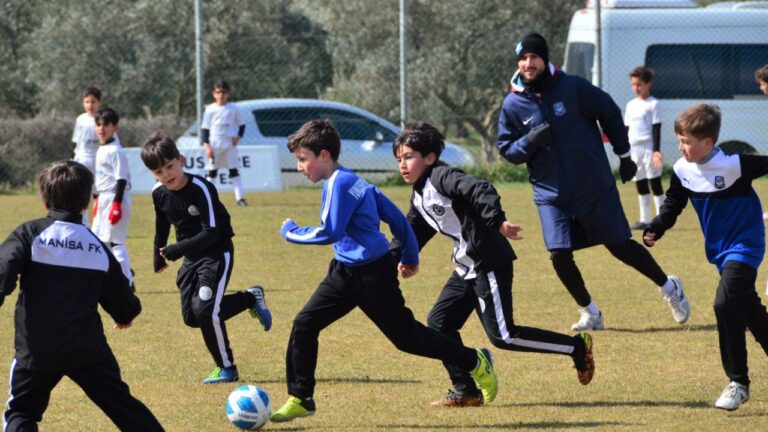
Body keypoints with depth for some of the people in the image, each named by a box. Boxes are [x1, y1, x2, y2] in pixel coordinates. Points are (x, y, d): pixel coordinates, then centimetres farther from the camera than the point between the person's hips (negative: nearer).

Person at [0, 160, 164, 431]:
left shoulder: (30, 234, -2)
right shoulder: (98, 247, 9)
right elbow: (121, 297, 18)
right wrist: (126, 314, 40)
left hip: (37, 349, -3)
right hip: (88, 348, 3)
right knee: (122, 405, 16)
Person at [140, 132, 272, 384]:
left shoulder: (200, 189, -24)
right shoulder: (159, 193, -3)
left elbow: (212, 232, -26)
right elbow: (162, 226, 17)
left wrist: (177, 249, -32)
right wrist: (159, 257, 28)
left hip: (217, 253, -8)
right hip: (192, 257, 8)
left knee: (206, 310, -19)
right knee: (191, 316, 3)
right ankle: (251, 299, 18)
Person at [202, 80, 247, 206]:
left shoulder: (233, 109, 4)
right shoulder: (210, 109, 2)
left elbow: (241, 125, 13)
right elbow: (205, 129, 1)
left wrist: (238, 137, -5)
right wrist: (207, 146, -7)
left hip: (230, 144, 0)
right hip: (215, 145, 0)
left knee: (234, 171, 0)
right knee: (212, 172, 3)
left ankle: (240, 198, -3)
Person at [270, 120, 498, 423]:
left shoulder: (339, 183, -19)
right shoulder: (352, 181, 10)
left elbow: (329, 232, -24)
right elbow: (395, 216, 15)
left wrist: (291, 232, -10)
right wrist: (410, 257, 23)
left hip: (373, 274, -10)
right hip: (346, 272, 10)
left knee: (405, 335, 2)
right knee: (304, 324, 1)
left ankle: (476, 363, 19)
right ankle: (300, 399, 6)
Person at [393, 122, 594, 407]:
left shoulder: (442, 177, -14)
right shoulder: (420, 197, 16)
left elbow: (481, 191, -29)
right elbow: (412, 233, 27)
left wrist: (498, 221, -42)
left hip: (490, 263, -10)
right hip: (467, 269, 10)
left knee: (502, 336, -10)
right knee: (439, 323, 8)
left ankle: (577, 348, -1)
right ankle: (466, 392, 11)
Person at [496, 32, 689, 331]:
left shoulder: (573, 88, -10)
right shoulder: (513, 105, -3)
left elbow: (610, 114, 3)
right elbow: (507, 150, 3)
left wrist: (624, 156, 8)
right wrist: (529, 142, -19)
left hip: (595, 187, -2)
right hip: (551, 195, 2)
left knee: (620, 245, 3)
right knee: (559, 255, -9)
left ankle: (669, 288, 25)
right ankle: (590, 313, 12)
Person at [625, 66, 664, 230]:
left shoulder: (653, 104, -5)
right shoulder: (631, 105, 13)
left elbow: (656, 128, -9)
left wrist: (657, 150, -14)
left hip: (649, 148, -6)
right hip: (634, 149, 6)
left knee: (655, 182, -5)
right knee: (640, 184, 8)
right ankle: (645, 219, 13)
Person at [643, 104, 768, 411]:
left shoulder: (735, 166, -23)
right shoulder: (682, 171, -6)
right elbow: (673, 204, 6)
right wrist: (656, 229, -8)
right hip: (720, 251, 7)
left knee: (725, 304, -21)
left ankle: (738, 383, -12)